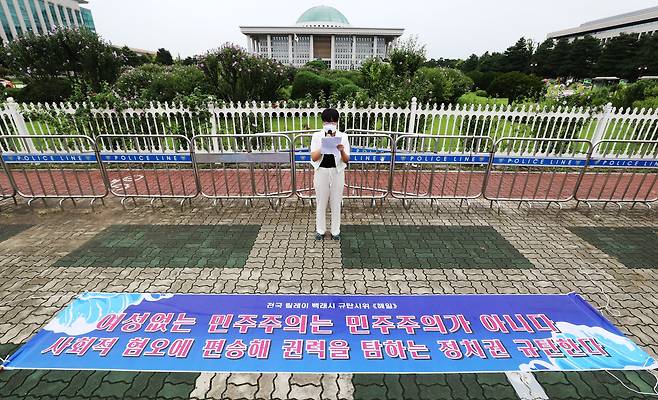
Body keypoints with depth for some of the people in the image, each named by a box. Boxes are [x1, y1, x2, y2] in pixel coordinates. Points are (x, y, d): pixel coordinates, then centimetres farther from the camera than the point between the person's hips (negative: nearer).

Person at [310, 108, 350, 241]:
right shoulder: (317, 136, -5)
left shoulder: (343, 136, -5)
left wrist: (342, 151, -28)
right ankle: (320, 230, 27)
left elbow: (346, 160, -7)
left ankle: (335, 231, 26)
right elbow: (314, 158, -12)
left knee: (336, 202, 10)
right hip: (321, 172, 0)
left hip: (337, 172, 0)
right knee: (321, 202, 10)